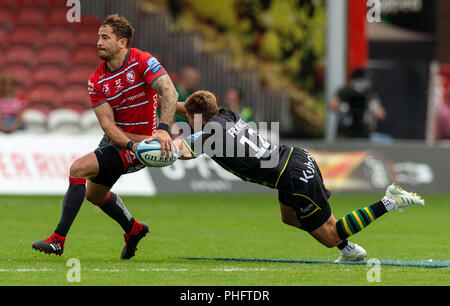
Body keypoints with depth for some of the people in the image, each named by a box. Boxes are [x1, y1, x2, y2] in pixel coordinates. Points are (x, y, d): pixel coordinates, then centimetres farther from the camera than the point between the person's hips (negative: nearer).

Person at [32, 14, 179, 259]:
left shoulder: (143, 62, -19)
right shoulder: (97, 81, -4)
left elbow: (170, 93, -29)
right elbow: (107, 124, -11)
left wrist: (163, 129, -43)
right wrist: (131, 144, -30)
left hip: (142, 141, -8)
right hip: (117, 139, 8)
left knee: (79, 169, -21)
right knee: (94, 193, 23)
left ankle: (58, 239, -17)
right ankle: (133, 229, 47)